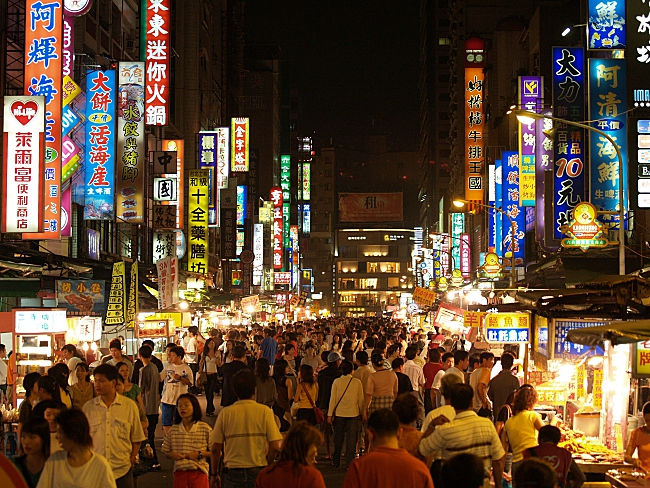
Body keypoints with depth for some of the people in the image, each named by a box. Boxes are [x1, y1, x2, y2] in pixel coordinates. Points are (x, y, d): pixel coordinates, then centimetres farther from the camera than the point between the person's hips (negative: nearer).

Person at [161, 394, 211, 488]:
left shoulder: (205, 429, -3)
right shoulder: (172, 430, 6)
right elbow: (166, 454, 14)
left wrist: (199, 454, -13)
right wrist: (172, 455, -8)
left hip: (198, 472, -3)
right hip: (180, 472, 3)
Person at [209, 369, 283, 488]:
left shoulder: (225, 413, -3)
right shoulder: (264, 411, -4)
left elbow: (215, 448, -1)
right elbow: (274, 447, -7)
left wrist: (214, 473, 12)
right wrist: (266, 467, 8)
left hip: (233, 473, 0)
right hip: (258, 472, 0)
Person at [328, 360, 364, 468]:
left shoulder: (336, 382, -2)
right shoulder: (357, 382, -2)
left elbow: (333, 398, -1)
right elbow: (360, 399, 4)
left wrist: (330, 414, 3)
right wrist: (361, 412, 16)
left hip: (339, 413, 1)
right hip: (353, 413, -1)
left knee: (338, 438, 11)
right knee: (351, 438, 4)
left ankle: (336, 462, 18)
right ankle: (349, 462, 2)